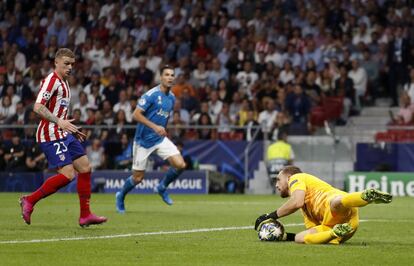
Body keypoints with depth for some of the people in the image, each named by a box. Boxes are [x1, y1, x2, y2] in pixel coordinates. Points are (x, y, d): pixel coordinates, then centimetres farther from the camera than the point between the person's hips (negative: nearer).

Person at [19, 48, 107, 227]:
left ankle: (85, 215, 9)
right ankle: (29, 200, -5)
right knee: (68, 174, -16)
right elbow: (38, 107, -23)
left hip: (64, 134, 10)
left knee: (85, 167, 6)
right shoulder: (51, 81, -12)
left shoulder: (63, 83, 19)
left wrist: (72, 130, 24)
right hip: (51, 136, -10)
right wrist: (59, 122, -33)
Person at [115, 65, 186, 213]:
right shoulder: (151, 94, -17)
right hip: (143, 140, -6)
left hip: (160, 139, 6)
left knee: (180, 165, -12)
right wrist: (154, 127, -28)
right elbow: (136, 114, -21)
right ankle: (120, 196, 31)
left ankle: (162, 187, 13)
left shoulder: (172, 97, 6)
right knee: (138, 178, 2)